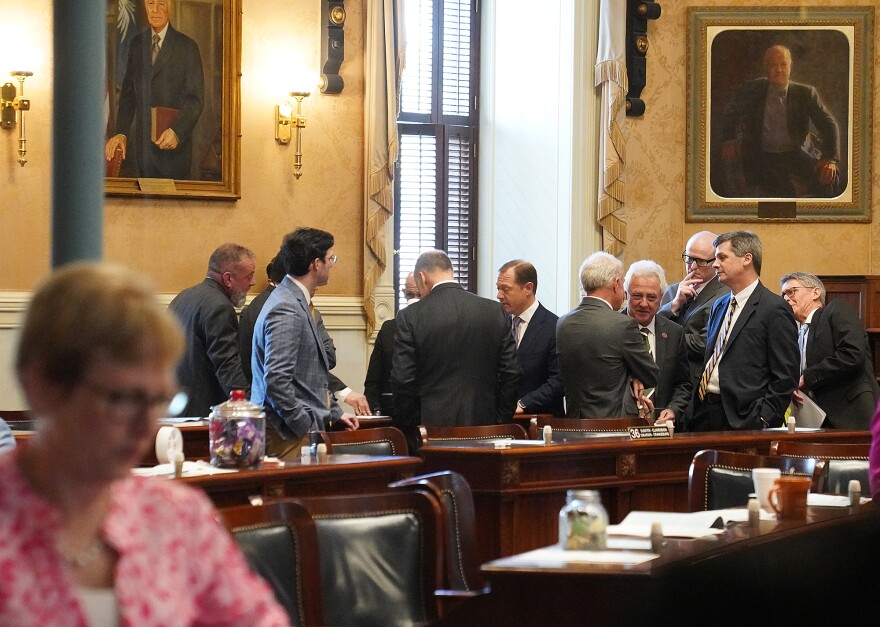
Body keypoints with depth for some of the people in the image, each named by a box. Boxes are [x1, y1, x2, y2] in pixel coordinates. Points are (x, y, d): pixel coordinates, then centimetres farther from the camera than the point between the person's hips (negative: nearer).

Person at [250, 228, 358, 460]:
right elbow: (276, 379, -23)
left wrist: (334, 413, 21)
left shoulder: (298, 303, 15)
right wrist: (306, 428, -18)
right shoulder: (286, 311, -17)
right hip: (289, 433, -10)